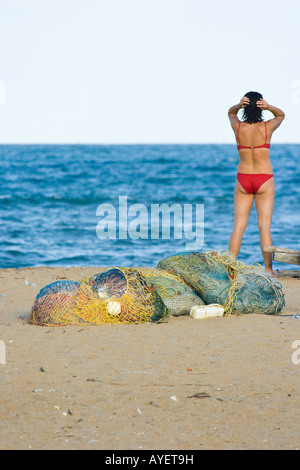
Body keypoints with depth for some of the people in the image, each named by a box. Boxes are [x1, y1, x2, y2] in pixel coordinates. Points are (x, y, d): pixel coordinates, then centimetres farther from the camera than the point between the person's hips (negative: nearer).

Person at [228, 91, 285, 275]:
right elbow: (281, 115, 13)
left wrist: (239, 105, -5)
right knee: (264, 226, -1)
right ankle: (268, 269, -2)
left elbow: (230, 112, 18)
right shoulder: (267, 128, -9)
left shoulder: (238, 127, -5)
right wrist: (269, 107, -8)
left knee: (239, 226, 3)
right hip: (264, 179, -2)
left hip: (243, 179, 2)